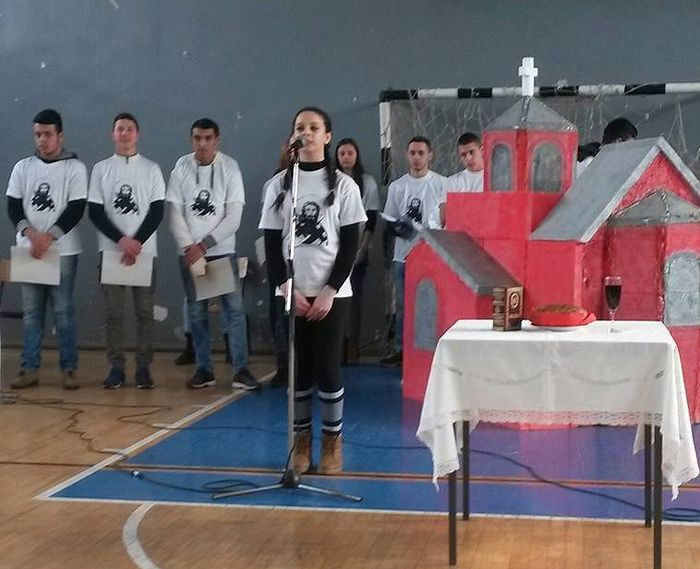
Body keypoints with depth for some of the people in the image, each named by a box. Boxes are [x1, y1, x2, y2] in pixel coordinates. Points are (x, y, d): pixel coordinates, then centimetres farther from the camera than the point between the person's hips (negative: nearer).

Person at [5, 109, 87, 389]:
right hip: (28, 250, 3)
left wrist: (48, 237, -15)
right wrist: (31, 234, -12)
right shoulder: (23, 167, 10)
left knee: (63, 311, -3)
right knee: (31, 311, 4)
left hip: (63, 251, -3)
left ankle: (69, 368, 4)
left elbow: (76, 209, -7)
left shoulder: (75, 168, 0)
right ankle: (29, 369, 8)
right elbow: (13, 206, 5)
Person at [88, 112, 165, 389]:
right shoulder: (101, 169, 8)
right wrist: (121, 240, -10)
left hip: (145, 251, 0)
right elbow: (95, 211, 2)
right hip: (110, 250, 0)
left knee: (144, 311, 0)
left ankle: (143, 368, 5)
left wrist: (137, 242, -11)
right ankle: (116, 368, 5)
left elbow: (157, 211, 1)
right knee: (113, 312, 0)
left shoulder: (151, 169, 7)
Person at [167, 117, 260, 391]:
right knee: (196, 312, 6)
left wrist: (204, 245, -13)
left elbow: (234, 217, -8)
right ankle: (204, 369, 13)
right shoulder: (181, 167, -2)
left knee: (234, 309, -5)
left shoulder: (230, 167, -5)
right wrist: (190, 248, -12)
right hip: (190, 253, 2)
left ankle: (241, 369, -1)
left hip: (223, 252, -1)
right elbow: (175, 213, -3)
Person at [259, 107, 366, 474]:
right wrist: (288, 289, -7)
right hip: (290, 293, 2)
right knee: (297, 368, 3)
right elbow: (271, 243, 4)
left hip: (332, 293, -1)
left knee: (328, 368, -3)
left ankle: (332, 443, 10)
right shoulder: (279, 184, 6)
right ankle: (301, 441, 14)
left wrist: (329, 292, -10)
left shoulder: (343, 185, 2)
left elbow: (350, 245, -1)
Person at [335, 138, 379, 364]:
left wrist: (362, 249, -5)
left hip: (357, 250, 0)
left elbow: (371, 221, 3)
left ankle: (352, 348, 2)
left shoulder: (368, 183, 6)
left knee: (354, 297, -1)